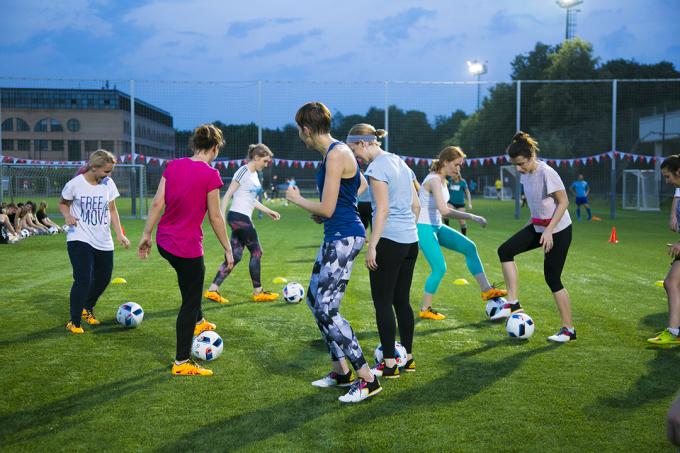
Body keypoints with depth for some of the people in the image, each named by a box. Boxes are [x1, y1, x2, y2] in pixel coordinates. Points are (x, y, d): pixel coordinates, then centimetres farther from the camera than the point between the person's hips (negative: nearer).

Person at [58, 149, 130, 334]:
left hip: (103, 242, 5)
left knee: (103, 279, 13)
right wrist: (67, 215, -17)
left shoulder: (108, 184, 0)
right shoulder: (75, 184, -11)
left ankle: (87, 309, 40)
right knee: (83, 280, -16)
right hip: (80, 240, -5)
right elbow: (63, 203, 5)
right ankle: (74, 322, -3)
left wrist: (119, 234, -1)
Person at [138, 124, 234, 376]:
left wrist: (146, 235, 8)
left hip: (164, 242, 7)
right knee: (190, 301, 7)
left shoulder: (173, 166, 2)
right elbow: (215, 217, -11)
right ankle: (182, 363, 15)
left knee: (192, 281, 34)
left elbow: (157, 203, 1)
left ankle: (197, 322, 55)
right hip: (188, 247, -7)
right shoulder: (210, 175, -15)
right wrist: (228, 249, -2)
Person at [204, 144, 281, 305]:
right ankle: (258, 292, 11)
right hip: (239, 217, -9)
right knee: (256, 252, 0)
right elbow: (228, 195, -14)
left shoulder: (254, 174, 17)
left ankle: (212, 290, 7)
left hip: (243, 219, 9)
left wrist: (268, 211, 25)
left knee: (235, 256, 6)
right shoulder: (243, 172, -11)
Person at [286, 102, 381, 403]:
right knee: (314, 300, 15)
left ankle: (367, 379, -4)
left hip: (344, 238, -11)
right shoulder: (334, 152, 12)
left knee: (326, 310, -11)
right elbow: (361, 184, 28)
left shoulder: (336, 154, -18)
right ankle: (341, 371, 24)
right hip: (335, 236, 11)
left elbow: (326, 209, -21)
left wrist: (297, 199, -3)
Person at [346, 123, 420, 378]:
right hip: (411, 241, 9)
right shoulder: (400, 162, 16)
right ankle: (408, 358, 20)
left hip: (389, 240, -9)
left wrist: (372, 245, -15)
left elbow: (383, 209, -16)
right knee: (402, 300, 14)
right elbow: (416, 206, 17)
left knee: (383, 302, -1)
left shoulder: (377, 167, -10)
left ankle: (389, 364, 2)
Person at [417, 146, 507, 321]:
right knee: (439, 268, -11)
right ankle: (425, 310, 4)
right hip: (424, 228, -9)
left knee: (469, 247, 1)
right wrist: (472, 217, -32)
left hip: (436, 227, 9)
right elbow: (444, 210, -33)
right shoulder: (434, 180, -22)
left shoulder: (442, 180, 7)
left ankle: (486, 290, 3)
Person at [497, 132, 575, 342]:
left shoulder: (547, 173, -23)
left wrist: (549, 230, -23)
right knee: (505, 250, -8)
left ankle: (569, 330, 9)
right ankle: (513, 302, -4)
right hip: (538, 226, 8)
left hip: (558, 230, -8)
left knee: (552, 278, -4)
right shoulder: (525, 174, 1)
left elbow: (563, 202, -19)